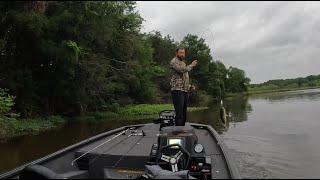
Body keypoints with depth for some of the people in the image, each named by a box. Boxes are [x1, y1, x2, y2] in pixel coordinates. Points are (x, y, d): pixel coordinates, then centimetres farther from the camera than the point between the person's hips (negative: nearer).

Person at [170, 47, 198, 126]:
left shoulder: (183, 63, 24)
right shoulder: (174, 61, -3)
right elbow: (181, 70, -22)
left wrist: (189, 86, 15)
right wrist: (191, 65, -6)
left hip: (185, 91, 9)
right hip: (177, 90, -9)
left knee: (184, 114, 9)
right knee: (179, 114, -11)